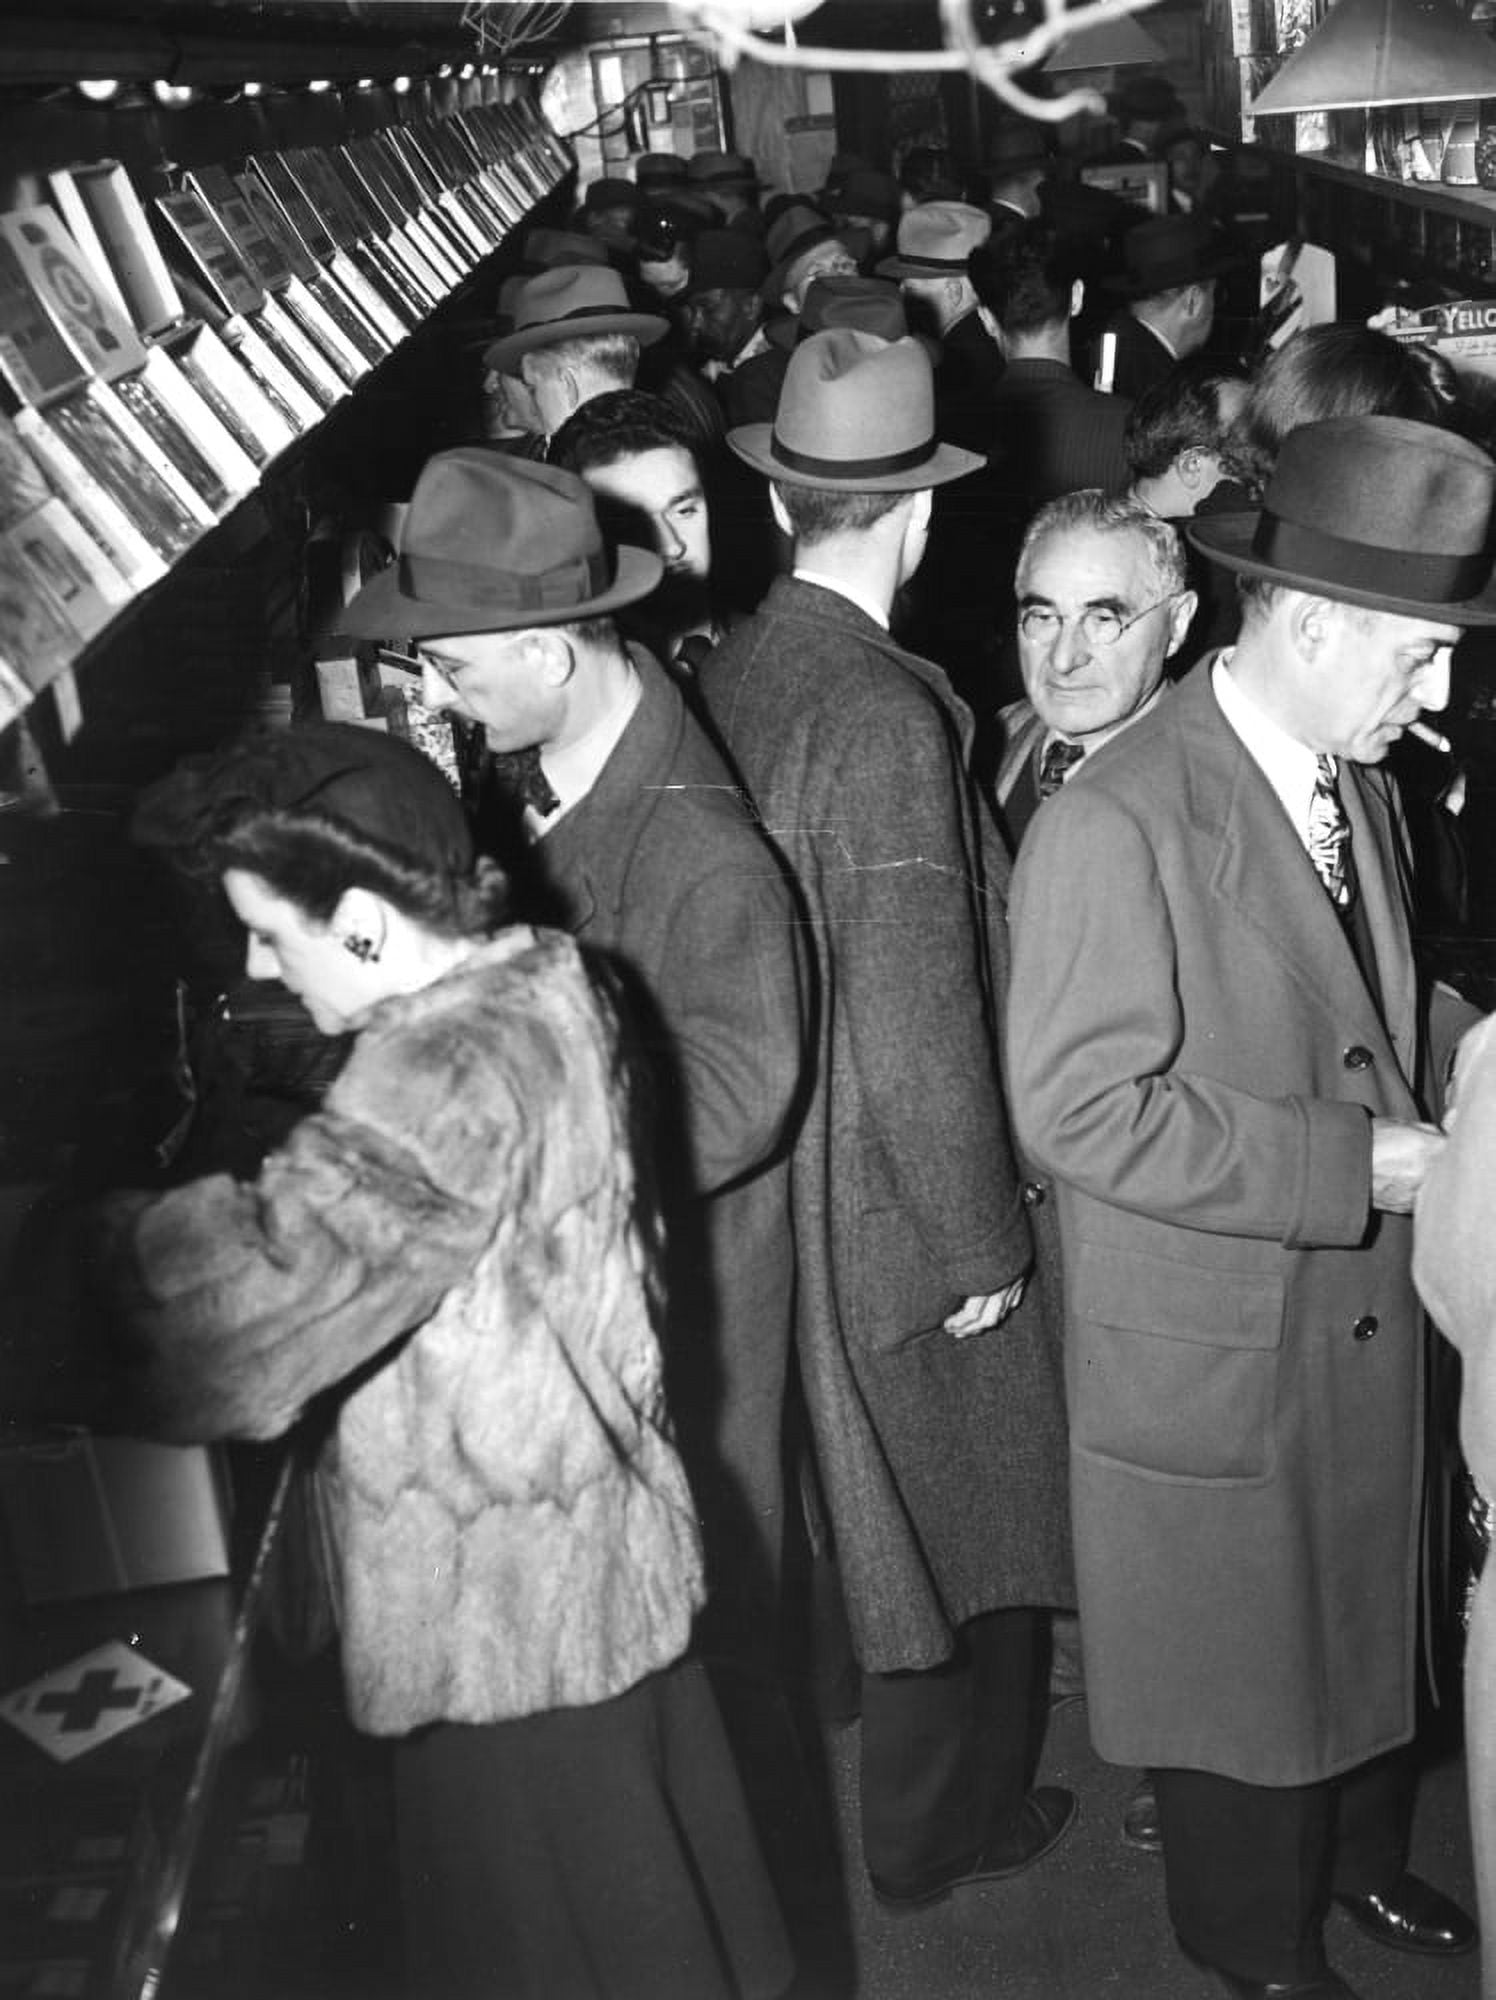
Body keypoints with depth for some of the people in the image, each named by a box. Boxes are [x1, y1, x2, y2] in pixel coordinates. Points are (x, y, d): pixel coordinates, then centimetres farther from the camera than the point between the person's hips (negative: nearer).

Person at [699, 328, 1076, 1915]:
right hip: (893, 1201, -7)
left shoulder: (730, 671, -4)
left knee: (851, 1503, 26)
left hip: (773, 1171, 8)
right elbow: (921, 1023, -25)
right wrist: (982, 1242, -13)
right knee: (945, 1522, 14)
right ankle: (939, 1828, 35)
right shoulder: (887, 715, -27)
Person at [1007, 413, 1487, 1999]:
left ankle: (1359, 1853, 51)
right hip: (1210, 1350, -7)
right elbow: (1081, 1108, -26)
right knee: (1237, 1660, 15)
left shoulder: (1357, 780, 1)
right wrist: (1349, 1164, -24)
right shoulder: (1115, 825, -24)